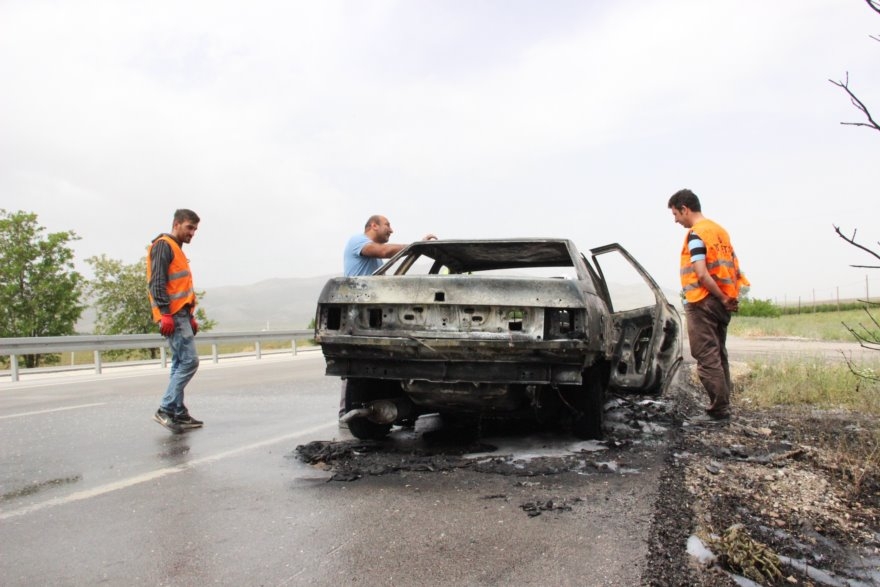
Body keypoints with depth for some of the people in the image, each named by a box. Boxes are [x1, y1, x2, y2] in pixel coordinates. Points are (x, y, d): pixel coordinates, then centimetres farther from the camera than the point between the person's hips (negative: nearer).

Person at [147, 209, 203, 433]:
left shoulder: (176, 249, 24)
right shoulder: (163, 245, -7)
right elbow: (157, 282, -17)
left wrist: (190, 317, 22)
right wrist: (165, 314, -23)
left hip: (180, 315, 10)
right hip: (172, 316, -10)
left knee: (180, 363, 10)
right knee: (189, 361, -13)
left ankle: (178, 413, 14)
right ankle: (166, 409, -9)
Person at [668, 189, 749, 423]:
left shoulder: (696, 234, -11)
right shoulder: (719, 230, 16)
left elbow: (701, 274, -20)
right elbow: (734, 267, 14)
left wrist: (723, 298, -13)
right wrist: (730, 297, 8)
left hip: (702, 303, -9)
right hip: (722, 303, 9)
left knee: (707, 357, -5)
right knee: (718, 355, 13)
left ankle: (718, 410, -4)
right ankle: (722, 407, 18)